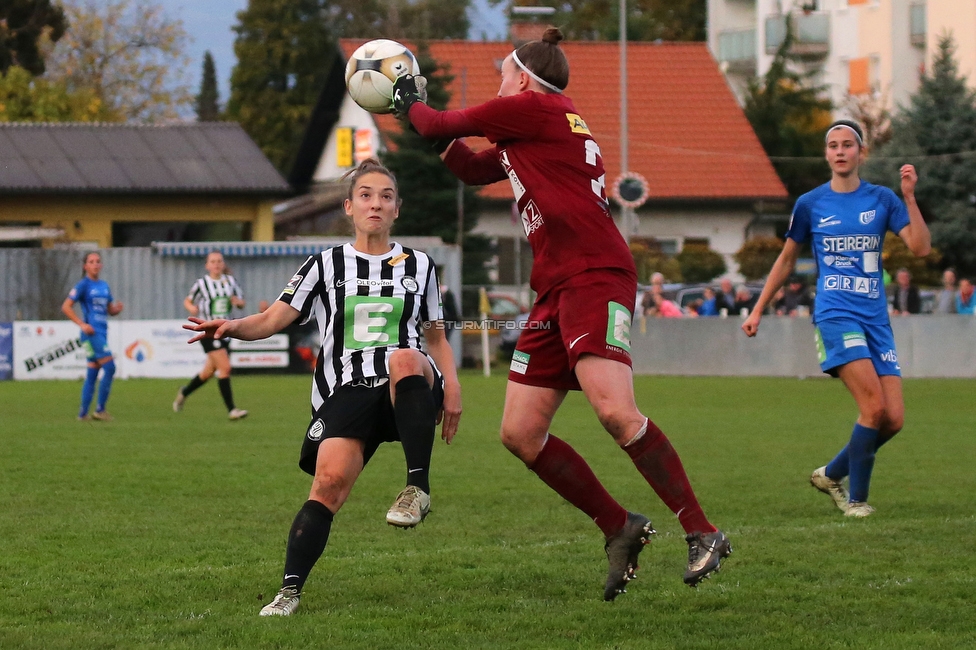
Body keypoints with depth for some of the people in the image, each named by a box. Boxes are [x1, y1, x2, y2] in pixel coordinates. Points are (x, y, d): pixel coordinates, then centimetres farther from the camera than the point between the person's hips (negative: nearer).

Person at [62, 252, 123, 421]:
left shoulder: (104, 286, 16)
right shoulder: (84, 285, -5)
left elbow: (110, 310, 22)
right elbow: (66, 307, -9)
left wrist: (118, 309, -1)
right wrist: (82, 324, -16)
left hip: (102, 333, 8)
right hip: (91, 333, -8)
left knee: (92, 375, 8)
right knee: (109, 367, -16)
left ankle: (83, 413, 12)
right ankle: (100, 409, -12)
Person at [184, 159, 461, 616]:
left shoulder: (418, 266, 19)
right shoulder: (325, 266, 14)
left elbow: (436, 338, 25)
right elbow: (272, 320, 6)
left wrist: (451, 387, 8)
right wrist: (231, 327, -14)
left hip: (410, 389, 0)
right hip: (346, 391, 0)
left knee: (404, 358, -38)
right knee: (330, 480, -25)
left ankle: (418, 487, -36)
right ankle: (289, 591, -22)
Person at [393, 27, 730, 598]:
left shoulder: (532, 108, -2)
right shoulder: (535, 133, 25)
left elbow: (442, 126, 6)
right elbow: (473, 170, 37)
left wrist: (410, 105, 27)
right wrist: (421, 112, 37)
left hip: (596, 276, -10)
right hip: (556, 289, 10)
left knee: (616, 412, -25)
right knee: (520, 434, 3)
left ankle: (703, 534, -21)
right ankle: (621, 529, 9)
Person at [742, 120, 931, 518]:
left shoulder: (882, 200, 8)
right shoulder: (810, 204, 5)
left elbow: (921, 248, -2)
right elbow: (787, 259, 17)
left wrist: (909, 197, -12)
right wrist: (758, 310, 17)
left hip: (876, 318, 3)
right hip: (835, 315, -3)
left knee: (893, 419, -4)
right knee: (874, 406, -20)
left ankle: (831, 474, 19)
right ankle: (857, 498, -6)